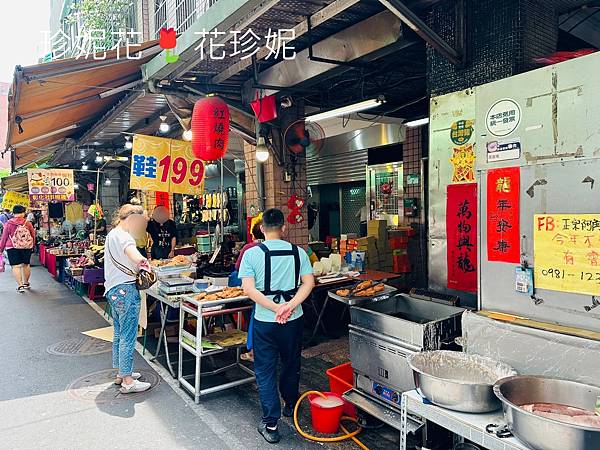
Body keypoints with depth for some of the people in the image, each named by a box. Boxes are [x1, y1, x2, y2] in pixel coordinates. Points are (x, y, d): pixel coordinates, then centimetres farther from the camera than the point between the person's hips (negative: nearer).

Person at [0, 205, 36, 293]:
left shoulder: (9, 223, -5)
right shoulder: (28, 223, -2)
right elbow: (33, 235, 7)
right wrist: (33, 246, 23)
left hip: (12, 247, -2)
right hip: (27, 247, 2)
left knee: (16, 266, -1)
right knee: (26, 264, 15)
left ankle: (20, 285, -6)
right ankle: (26, 283, 28)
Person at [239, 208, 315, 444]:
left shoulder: (252, 254, -9)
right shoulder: (298, 252, -3)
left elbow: (248, 288, -16)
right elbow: (308, 283, -10)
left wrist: (275, 308, -17)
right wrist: (290, 306, -16)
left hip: (264, 321, -2)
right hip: (294, 320, 3)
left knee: (265, 372, 11)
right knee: (291, 365, 22)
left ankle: (270, 424, 14)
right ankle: (290, 405, 43)